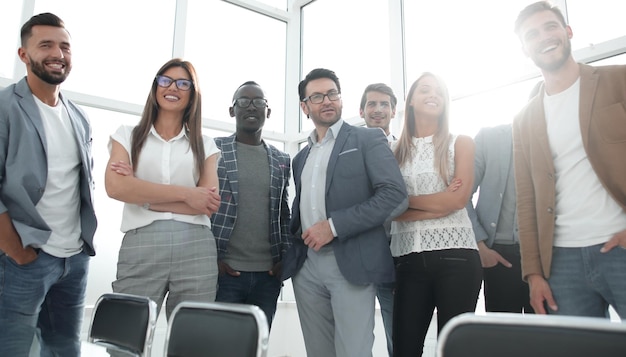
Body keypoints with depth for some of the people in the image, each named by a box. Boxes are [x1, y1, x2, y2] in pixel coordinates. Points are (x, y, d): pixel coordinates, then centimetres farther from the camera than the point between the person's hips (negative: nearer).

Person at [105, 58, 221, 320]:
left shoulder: (205, 145, 12)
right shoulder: (128, 135, 11)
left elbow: (208, 203, -2)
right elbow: (115, 187, -7)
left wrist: (141, 195, -6)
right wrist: (185, 193, -9)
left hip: (195, 249, 1)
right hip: (140, 248, -1)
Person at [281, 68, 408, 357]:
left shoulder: (367, 139, 1)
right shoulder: (300, 158, 19)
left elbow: (394, 194, -11)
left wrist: (334, 226, -16)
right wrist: (293, 246, 5)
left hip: (352, 264, -5)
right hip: (306, 267, 6)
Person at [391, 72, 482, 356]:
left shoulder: (460, 143, 8)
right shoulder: (396, 151, 12)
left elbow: (458, 198, -6)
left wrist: (406, 200, -1)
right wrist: (439, 202, -8)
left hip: (454, 255, -2)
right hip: (408, 259, 2)